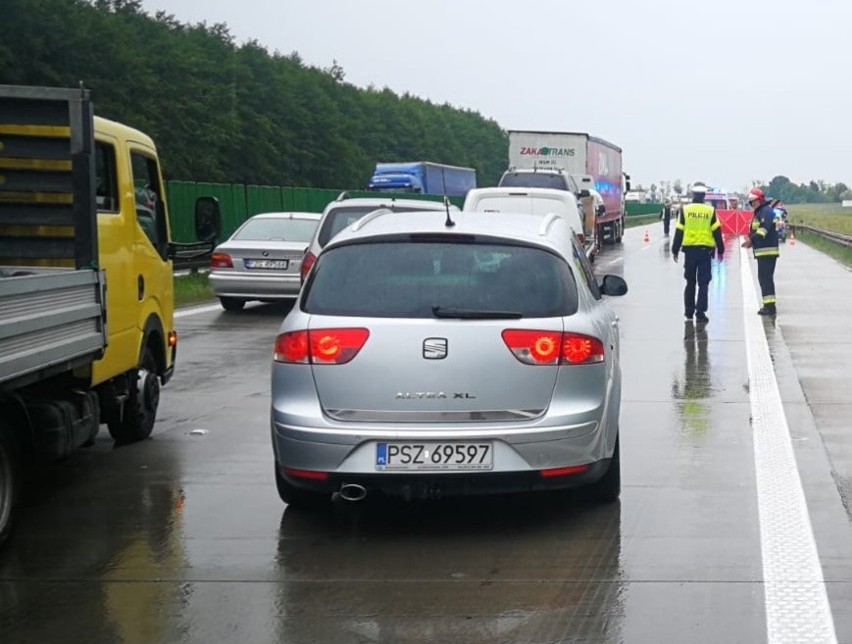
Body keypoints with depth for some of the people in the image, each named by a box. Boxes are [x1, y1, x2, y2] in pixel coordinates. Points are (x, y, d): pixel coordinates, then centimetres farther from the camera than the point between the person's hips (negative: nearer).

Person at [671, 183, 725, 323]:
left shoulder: (685, 210, -1)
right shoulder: (710, 211, -3)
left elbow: (679, 232, 0)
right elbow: (717, 232, 0)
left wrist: (675, 250, 8)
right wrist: (720, 250, 9)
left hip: (689, 250, 1)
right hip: (705, 250, -1)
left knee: (690, 282, 13)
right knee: (703, 283, 2)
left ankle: (689, 312, 16)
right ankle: (700, 313, -4)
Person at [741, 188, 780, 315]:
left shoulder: (766, 211, -10)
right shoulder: (759, 213, 22)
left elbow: (764, 229, -23)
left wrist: (752, 239, -27)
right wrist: (751, 240, 11)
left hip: (767, 251, -11)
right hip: (762, 251, 11)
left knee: (766, 278, -12)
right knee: (764, 278, 14)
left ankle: (770, 306, -14)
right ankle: (768, 305, 19)